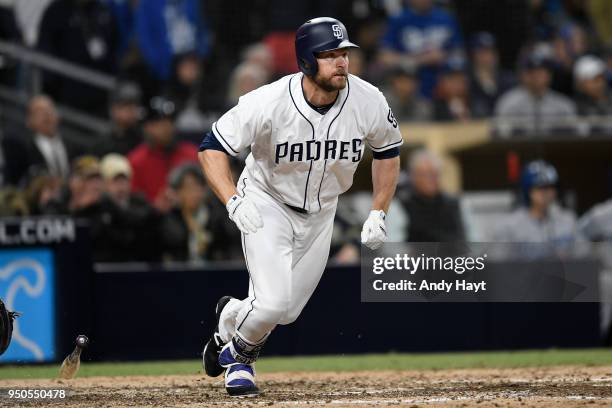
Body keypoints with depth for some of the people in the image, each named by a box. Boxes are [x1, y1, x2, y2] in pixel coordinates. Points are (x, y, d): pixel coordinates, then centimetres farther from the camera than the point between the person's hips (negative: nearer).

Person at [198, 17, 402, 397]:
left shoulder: (369, 102, -19)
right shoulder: (269, 103, -29)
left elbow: (388, 150, 2)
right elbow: (212, 147, -20)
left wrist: (379, 214, -3)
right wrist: (234, 201, -35)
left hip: (320, 214, 4)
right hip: (267, 205, -4)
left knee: (287, 312, 6)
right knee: (274, 301, -18)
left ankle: (233, 315, 41)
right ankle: (240, 357, 15)